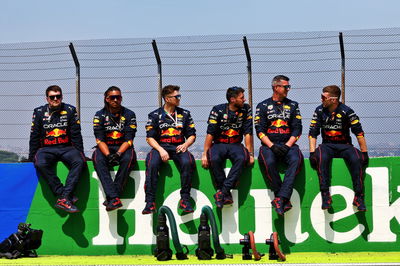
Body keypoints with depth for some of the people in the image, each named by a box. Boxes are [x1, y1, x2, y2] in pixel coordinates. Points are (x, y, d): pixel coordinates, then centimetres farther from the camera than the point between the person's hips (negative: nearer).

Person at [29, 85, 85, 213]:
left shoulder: (70, 110, 8)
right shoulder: (39, 112, 8)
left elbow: (76, 135, 8)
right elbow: (34, 137, 10)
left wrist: (80, 154, 1)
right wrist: (32, 158, 5)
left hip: (67, 148, 0)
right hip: (46, 149, 0)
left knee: (79, 162, -32)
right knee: (41, 164, -35)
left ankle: (63, 198, -40)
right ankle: (65, 195, -34)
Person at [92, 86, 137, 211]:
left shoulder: (129, 115, 2)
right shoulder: (100, 115, 3)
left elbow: (129, 140, -6)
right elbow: (100, 139, -6)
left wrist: (118, 154, -24)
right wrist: (108, 155, -25)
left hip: (123, 148, 0)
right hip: (105, 148, 0)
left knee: (128, 157, -35)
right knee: (97, 158, -33)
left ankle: (111, 197, -36)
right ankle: (114, 198, -44)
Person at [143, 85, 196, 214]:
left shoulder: (184, 114, 15)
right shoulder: (155, 115, 8)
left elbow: (192, 135, 16)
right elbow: (150, 137, 2)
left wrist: (185, 144, -6)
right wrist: (160, 150, -14)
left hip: (179, 147, 1)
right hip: (160, 146, -1)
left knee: (187, 162, -32)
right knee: (151, 164, -33)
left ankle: (185, 199, -26)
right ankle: (150, 202, -32)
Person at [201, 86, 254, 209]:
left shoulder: (246, 109, 2)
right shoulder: (218, 110, -5)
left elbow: (248, 133, 0)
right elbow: (210, 133, -7)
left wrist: (250, 153, -8)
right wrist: (205, 154, -13)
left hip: (236, 145, 1)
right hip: (219, 144, -1)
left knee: (241, 158, -34)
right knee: (214, 159, -35)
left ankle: (223, 191, -37)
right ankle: (227, 194, -27)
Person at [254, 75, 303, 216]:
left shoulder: (293, 105, 16)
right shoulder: (263, 106, 10)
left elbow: (297, 129, 9)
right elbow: (260, 130, 2)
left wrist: (287, 146, -7)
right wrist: (272, 146, -12)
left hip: (288, 144, 1)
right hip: (269, 144, -1)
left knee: (296, 160, -32)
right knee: (269, 162, -35)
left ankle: (280, 198, -38)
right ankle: (284, 199, -27)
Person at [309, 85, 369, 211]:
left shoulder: (346, 111, -6)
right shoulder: (320, 111, 1)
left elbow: (359, 133, -4)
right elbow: (312, 133, 1)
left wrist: (364, 153, -6)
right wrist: (312, 152, -11)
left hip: (345, 146, -1)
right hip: (327, 146, 1)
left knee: (356, 159, -32)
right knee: (321, 158, -34)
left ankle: (358, 197, -27)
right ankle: (325, 195, -34)